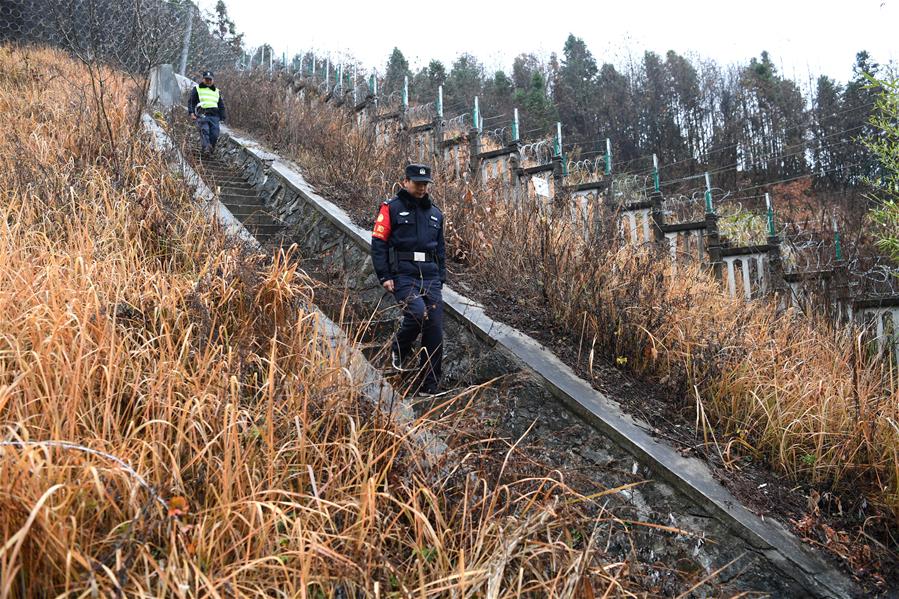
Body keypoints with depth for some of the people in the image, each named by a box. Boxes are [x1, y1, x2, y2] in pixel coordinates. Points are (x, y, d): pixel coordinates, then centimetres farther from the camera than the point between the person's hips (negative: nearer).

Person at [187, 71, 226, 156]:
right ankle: (206, 147, -38)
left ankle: (211, 148, -2)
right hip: (202, 114, -3)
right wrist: (191, 112, -4)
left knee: (215, 134, -13)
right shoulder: (197, 88, 17)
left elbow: (221, 106, 28)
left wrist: (222, 118, 17)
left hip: (214, 115, 3)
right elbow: (191, 101, 11)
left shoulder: (217, 91, 27)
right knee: (204, 130, -25)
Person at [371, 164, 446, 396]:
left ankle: (430, 387, 7)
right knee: (418, 313, -27)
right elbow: (378, 243, -2)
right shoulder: (391, 208, 4)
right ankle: (399, 349, 7)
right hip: (403, 274, -5)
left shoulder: (435, 213, 20)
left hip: (430, 276, 5)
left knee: (435, 330, -2)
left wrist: (441, 278, 14)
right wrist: (384, 277, -10)